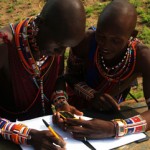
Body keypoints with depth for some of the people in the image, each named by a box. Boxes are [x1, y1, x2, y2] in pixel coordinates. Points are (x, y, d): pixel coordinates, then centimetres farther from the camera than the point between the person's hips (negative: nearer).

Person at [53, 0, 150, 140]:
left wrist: (115, 128, -48)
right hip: (78, 108, -2)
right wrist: (91, 95, -30)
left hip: (110, 113, 2)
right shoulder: (85, 41, -27)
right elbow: (71, 76, -10)